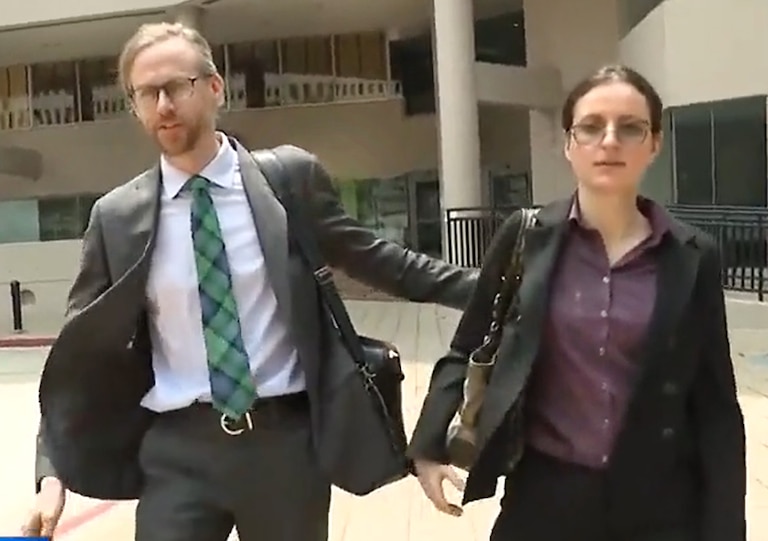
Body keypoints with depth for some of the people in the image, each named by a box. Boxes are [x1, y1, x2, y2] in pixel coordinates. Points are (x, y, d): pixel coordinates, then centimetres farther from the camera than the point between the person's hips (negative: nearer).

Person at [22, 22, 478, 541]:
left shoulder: (292, 178, -3)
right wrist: (54, 472, -3)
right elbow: (82, 350, 4)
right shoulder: (117, 216, 0)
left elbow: (375, 259, 6)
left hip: (287, 438, 0)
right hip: (177, 449, 1)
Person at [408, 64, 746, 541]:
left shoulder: (694, 257, -4)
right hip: (544, 500, 0)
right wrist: (431, 445, -10)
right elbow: (469, 351, 2)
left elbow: (715, 404, -1)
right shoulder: (526, 238, -5)